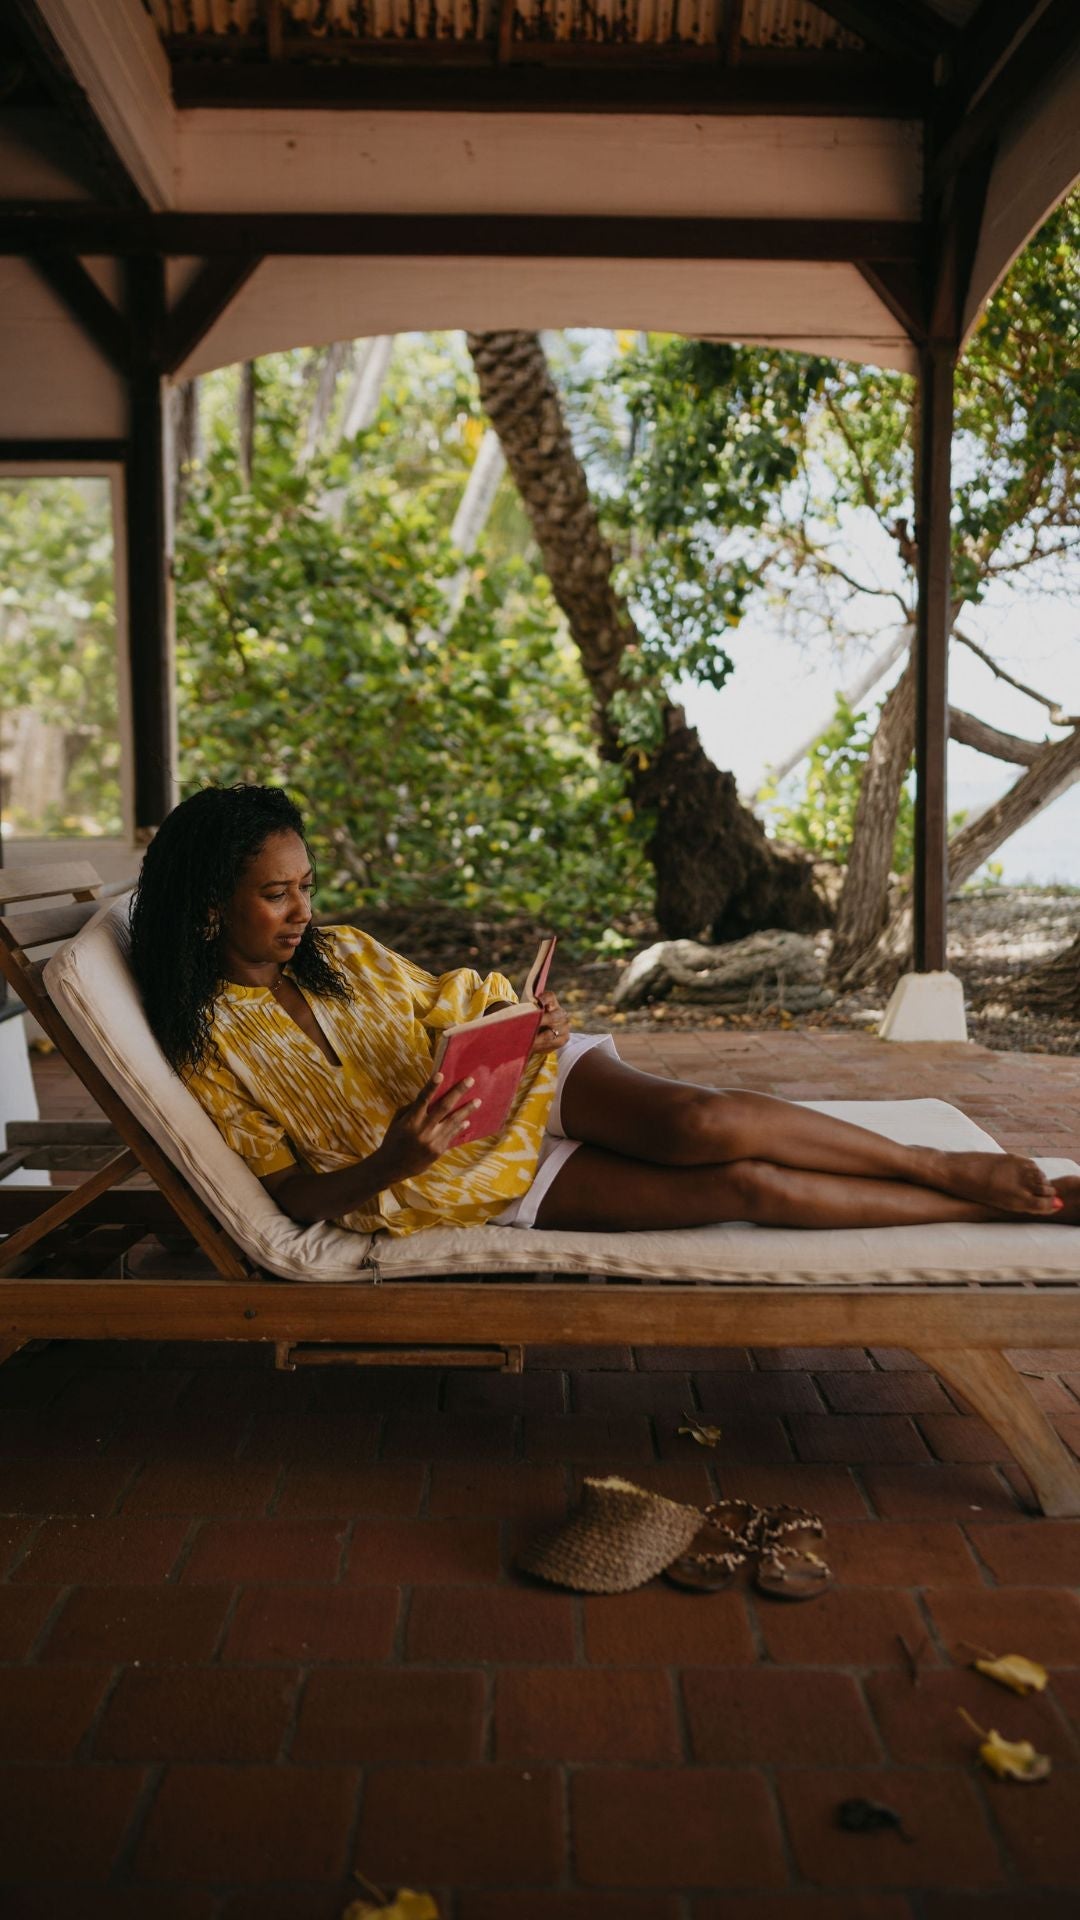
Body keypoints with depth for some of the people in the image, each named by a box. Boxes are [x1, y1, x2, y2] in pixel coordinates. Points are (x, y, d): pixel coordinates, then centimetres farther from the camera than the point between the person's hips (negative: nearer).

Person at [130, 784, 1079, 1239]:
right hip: (468, 1180, -4)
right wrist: (389, 1166, -28)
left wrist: (529, 1022, -7)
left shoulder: (337, 951, 5)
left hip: (526, 1082, 4)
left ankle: (952, 1167, -12)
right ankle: (997, 1202, -9)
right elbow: (298, 1192, -7)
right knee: (746, 1186, -18)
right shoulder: (209, 1047, -7)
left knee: (699, 1123, -28)